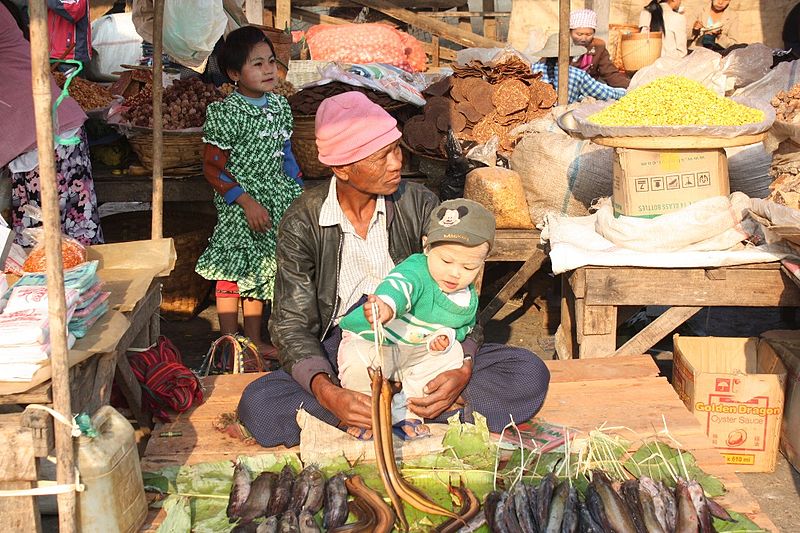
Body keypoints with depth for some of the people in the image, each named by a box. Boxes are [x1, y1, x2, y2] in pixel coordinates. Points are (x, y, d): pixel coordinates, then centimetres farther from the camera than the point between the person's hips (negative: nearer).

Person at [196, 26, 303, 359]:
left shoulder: (280, 106, 6)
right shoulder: (226, 113, -15)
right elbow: (212, 168, -15)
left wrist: (298, 192, 13)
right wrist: (246, 201, -20)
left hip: (273, 202, 7)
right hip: (237, 206, -7)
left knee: (258, 271, 15)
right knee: (232, 273, 1)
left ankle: (254, 341, 27)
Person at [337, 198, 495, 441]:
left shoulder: (469, 299, -4)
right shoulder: (415, 270, -28)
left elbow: (465, 326, 15)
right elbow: (399, 285, -51)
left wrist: (448, 336, -12)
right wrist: (387, 305, -77)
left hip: (418, 353, 6)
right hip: (370, 342, -6)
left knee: (453, 354, -15)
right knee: (358, 365, -35)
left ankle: (405, 411, -3)